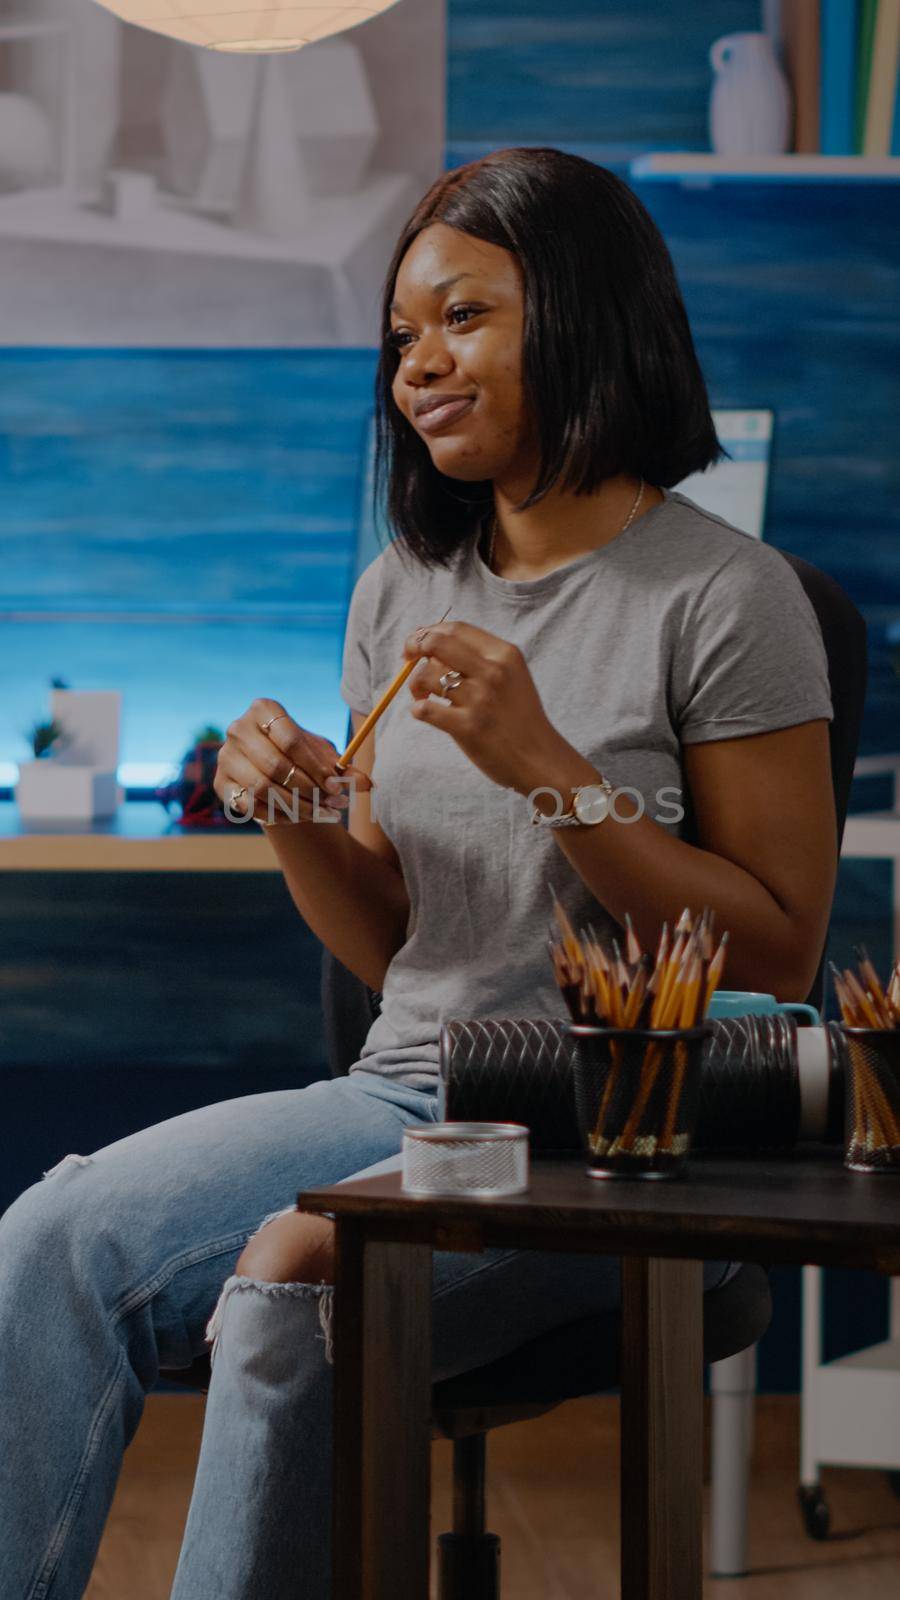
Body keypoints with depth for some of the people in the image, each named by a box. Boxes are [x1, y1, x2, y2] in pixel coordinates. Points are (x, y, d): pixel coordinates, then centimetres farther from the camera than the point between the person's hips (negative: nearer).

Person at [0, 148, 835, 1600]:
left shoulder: (723, 596, -7)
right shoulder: (402, 593, 13)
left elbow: (778, 951, -9)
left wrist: (548, 769, -17)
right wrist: (296, 823, -4)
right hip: (409, 1090, 6)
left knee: (289, 1288, -31)